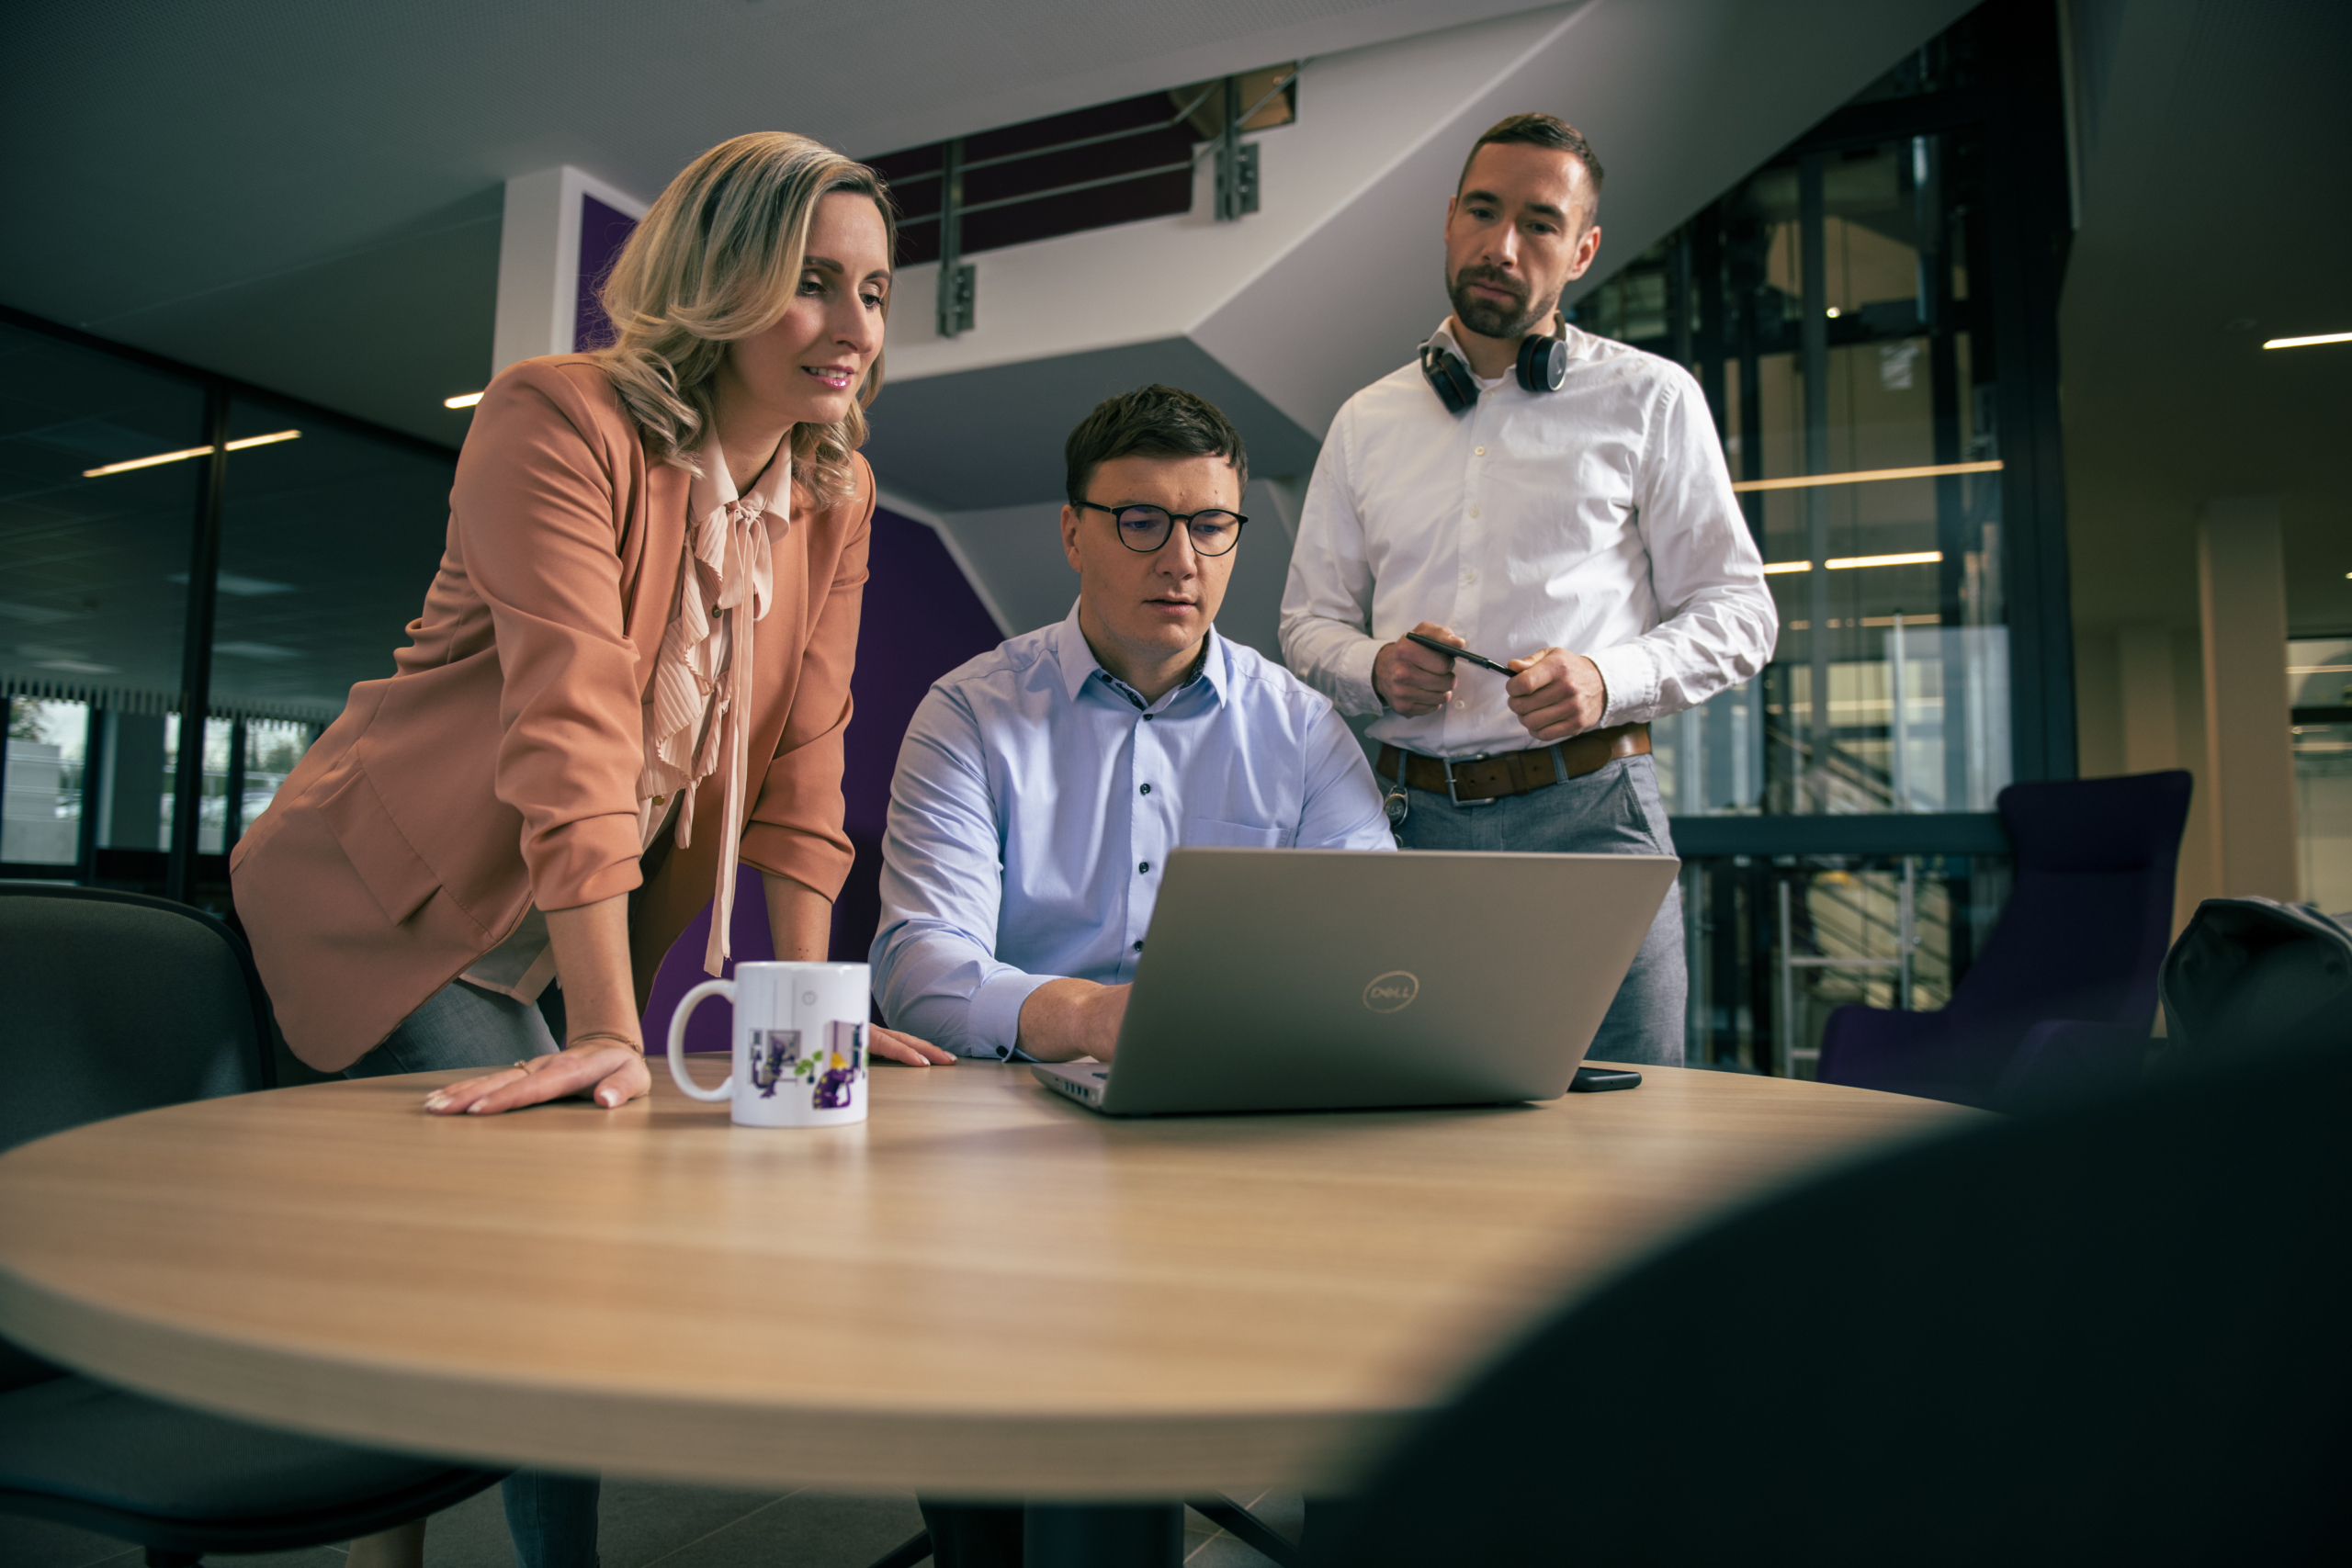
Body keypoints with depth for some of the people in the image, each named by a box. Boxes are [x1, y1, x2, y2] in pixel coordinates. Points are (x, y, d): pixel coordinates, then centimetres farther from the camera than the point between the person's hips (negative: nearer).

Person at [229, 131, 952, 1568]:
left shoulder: (840, 493, 0)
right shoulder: (560, 417, -20)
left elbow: (801, 753, -2)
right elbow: (572, 720, -29)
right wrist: (609, 1031, -34)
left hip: (565, 934, 6)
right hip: (394, 905, -6)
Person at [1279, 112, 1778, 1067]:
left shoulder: (1649, 398, 7)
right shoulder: (1367, 422, 15)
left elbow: (1737, 612, 5)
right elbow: (1309, 620, 17)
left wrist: (1606, 680, -14)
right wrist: (1376, 668, -6)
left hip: (1588, 812, -2)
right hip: (1416, 819, 2)